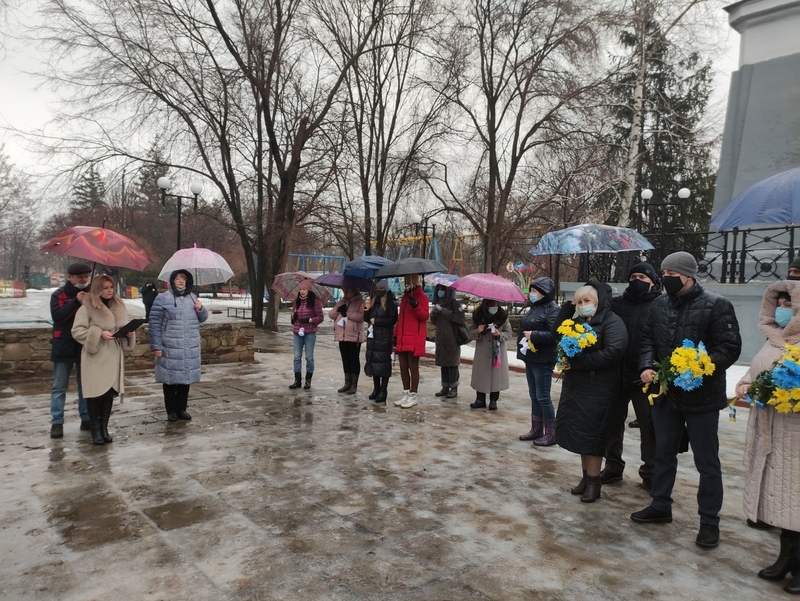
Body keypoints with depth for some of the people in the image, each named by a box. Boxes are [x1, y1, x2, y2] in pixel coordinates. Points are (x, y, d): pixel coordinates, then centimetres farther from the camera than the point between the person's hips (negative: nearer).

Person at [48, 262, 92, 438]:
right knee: (59, 387, 3)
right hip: (64, 347, -2)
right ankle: (57, 422, 8)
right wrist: (76, 302, -24)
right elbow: (57, 316, -16)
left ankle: (86, 419, 19)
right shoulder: (59, 295, -1)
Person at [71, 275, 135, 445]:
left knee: (110, 391, 7)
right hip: (95, 356, -5)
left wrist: (128, 333, -1)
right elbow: (77, 331, -10)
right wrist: (99, 333, -20)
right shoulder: (87, 308, -7)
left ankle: (104, 427, 18)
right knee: (95, 392, -1)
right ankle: (95, 429, 11)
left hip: (113, 356, 5)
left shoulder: (118, 306, 11)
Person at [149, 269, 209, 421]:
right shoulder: (162, 298, -6)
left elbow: (202, 318, 20)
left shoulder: (192, 297, 11)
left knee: (186, 378, 11)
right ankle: (171, 411, 17)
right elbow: (155, 324, -8)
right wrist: (156, 346, -12)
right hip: (170, 349, -5)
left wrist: (201, 309, -3)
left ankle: (181, 409, 24)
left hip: (190, 349, 5)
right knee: (170, 379, 4)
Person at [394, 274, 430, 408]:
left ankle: (413, 396, 5)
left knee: (413, 367, -2)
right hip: (402, 338, 7)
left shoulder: (422, 296, -2)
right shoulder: (405, 296, 19)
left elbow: (424, 316, -11)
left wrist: (416, 305, -26)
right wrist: (396, 334, 16)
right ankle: (406, 395, 18)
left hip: (415, 339, -7)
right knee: (403, 367, 9)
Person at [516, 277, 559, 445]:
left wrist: (533, 335, -23)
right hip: (531, 358, 9)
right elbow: (525, 328, 22)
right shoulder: (535, 308, 13)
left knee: (543, 397, -3)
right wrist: (523, 336, 5)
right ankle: (536, 430, 26)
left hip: (543, 360, -9)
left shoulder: (552, 310, -14)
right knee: (534, 396, 15)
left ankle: (551, 434, 8)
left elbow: (555, 334, -23)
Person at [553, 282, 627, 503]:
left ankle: (594, 482, 11)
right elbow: (557, 332, 12)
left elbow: (613, 352, -23)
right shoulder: (579, 321, 13)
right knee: (578, 432, 11)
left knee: (591, 433, -1)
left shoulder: (612, 322, -11)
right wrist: (569, 306, 1)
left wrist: (577, 362, -20)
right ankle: (586, 476, 23)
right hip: (574, 385, 7)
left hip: (598, 388, -7)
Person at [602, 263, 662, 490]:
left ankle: (650, 473, 22)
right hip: (615, 375, 4)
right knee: (613, 422, 14)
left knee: (649, 427, 7)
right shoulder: (616, 304, 8)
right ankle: (613, 465, 30)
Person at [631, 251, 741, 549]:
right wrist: (646, 367, -9)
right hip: (665, 392, 5)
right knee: (664, 454, 18)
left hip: (701, 396, -5)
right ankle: (660, 506, 34)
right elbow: (647, 339, 8)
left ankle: (709, 520, 23)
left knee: (707, 461, 8)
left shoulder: (716, 306, -11)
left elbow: (729, 348, -15)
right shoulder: (659, 305, 6)